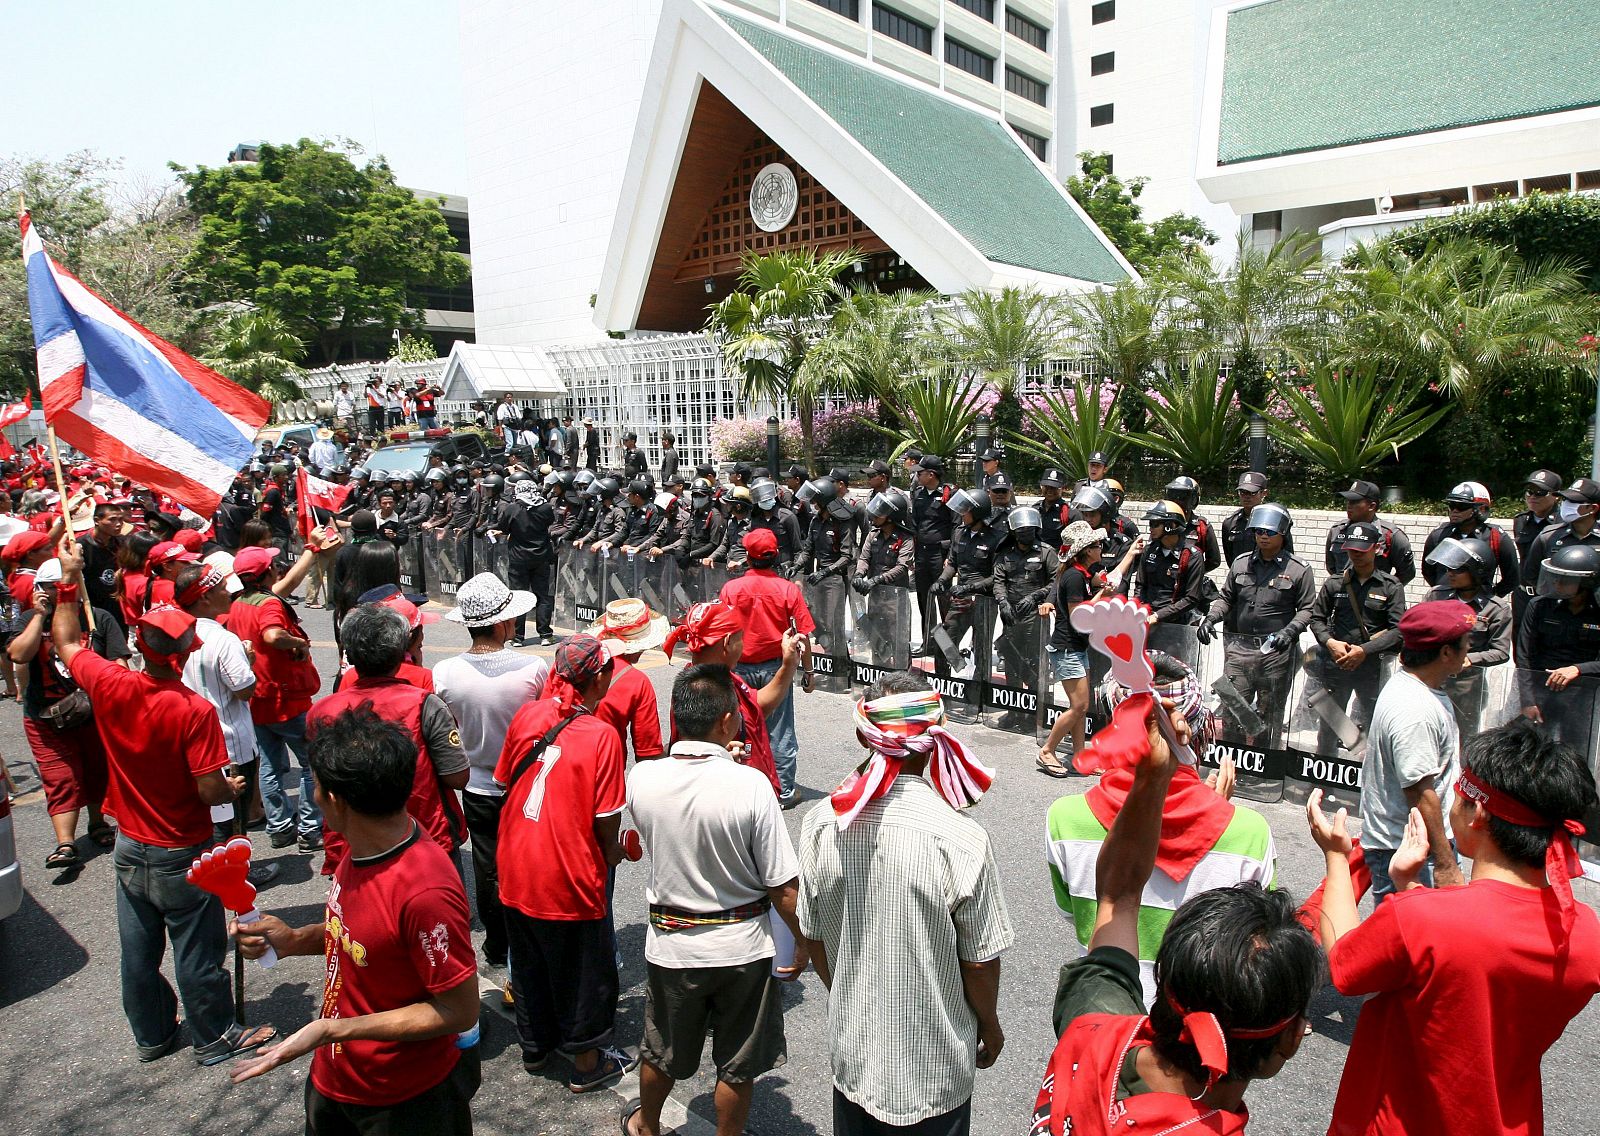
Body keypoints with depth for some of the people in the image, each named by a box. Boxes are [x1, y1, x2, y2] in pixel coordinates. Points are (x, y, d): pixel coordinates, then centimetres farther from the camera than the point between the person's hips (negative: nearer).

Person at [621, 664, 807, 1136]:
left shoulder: (641, 778, -16)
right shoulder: (751, 784, -25)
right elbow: (783, 887, -20)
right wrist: (802, 941, -1)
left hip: (670, 944, 3)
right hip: (743, 946, -3)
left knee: (662, 1050, 28)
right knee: (738, 1063, 20)